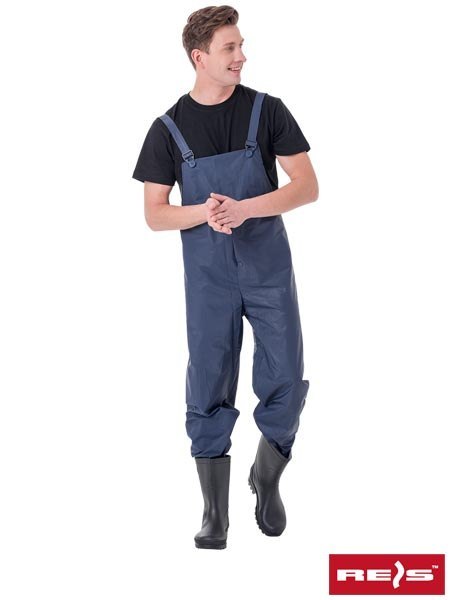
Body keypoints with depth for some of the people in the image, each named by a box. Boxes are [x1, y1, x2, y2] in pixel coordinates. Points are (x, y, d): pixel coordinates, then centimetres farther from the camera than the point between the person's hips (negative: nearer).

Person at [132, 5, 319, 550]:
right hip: (208, 277, 0)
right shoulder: (169, 129, 0)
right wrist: (204, 212, -19)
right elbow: (154, 215, 1)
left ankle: (267, 479, 24)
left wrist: (242, 208, -22)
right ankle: (214, 514, 11)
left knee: (286, 383, -2)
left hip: (269, 269, 0)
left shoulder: (267, 111, -1)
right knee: (209, 391, 2)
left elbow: (307, 187, -8)